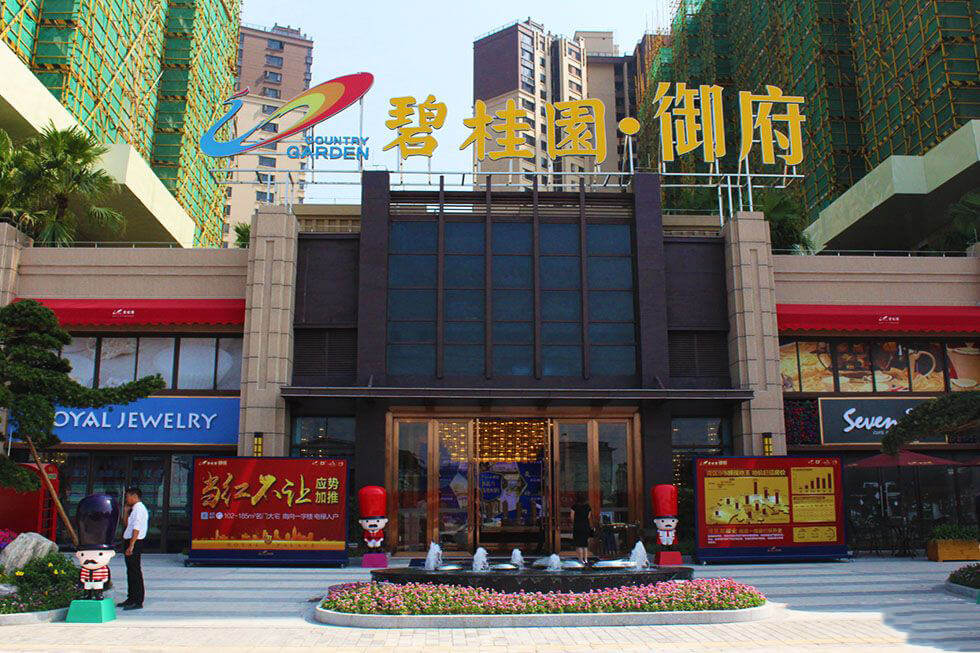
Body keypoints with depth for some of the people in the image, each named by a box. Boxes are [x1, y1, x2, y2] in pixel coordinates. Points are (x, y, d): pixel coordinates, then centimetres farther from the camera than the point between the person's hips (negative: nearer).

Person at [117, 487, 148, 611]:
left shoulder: (139, 509, -14)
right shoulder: (135, 509, 17)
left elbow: (136, 529, -22)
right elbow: (127, 525, 24)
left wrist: (131, 545, -25)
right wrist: (126, 511, 14)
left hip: (134, 543, -10)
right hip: (130, 543, 10)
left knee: (135, 572, -7)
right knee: (130, 572, 16)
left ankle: (138, 601, -4)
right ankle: (131, 598, 26)